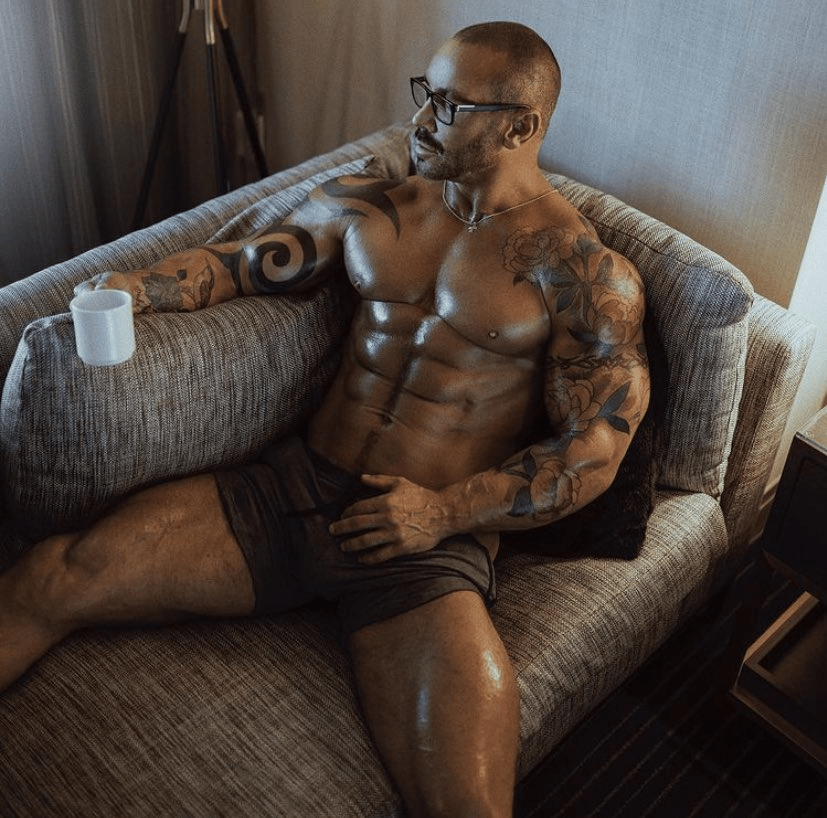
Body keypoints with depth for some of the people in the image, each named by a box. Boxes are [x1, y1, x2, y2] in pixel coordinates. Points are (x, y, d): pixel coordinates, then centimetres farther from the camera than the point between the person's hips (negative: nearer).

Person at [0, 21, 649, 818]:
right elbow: (239, 260, 18)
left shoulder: (586, 273, -1)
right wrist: (145, 285, -4)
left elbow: (594, 448, -4)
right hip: (291, 485, 4)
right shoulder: (365, 207, 13)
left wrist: (446, 511, -14)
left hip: (432, 537, -3)